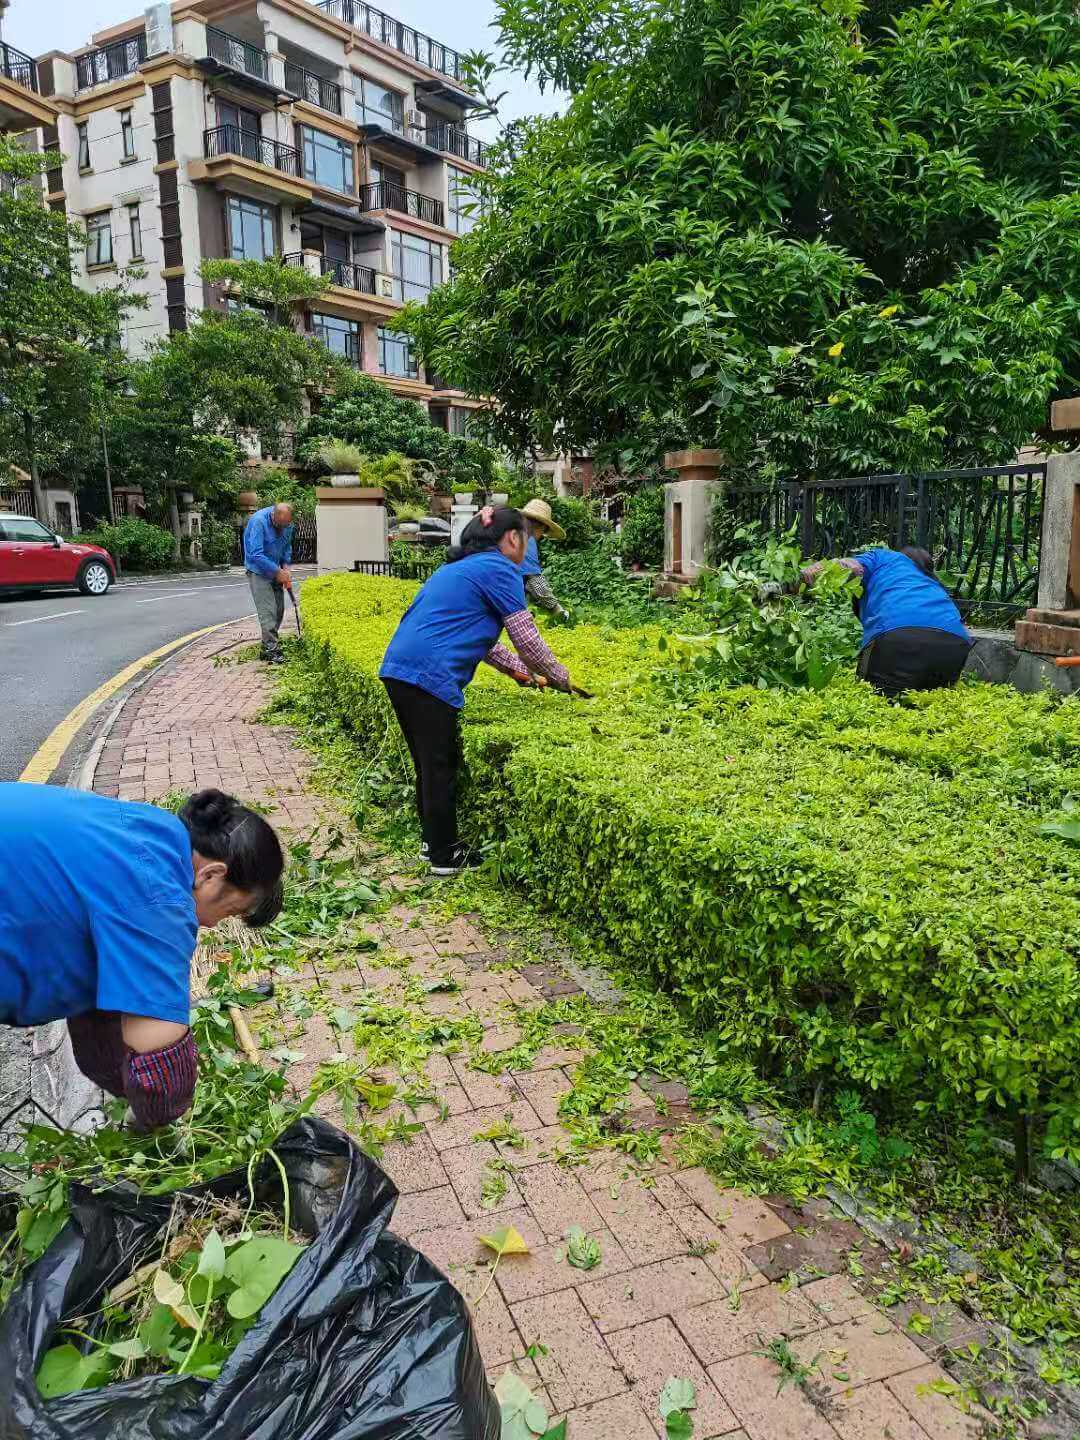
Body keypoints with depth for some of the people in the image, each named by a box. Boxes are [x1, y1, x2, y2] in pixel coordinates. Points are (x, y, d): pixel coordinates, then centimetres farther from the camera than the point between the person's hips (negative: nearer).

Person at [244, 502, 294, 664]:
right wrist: (278, 572, -23)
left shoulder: (287, 523, -5)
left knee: (279, 609, 9)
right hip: (259, 570, -7)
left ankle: (270, 642, 23)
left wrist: (286, 567, -3)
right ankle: (270, 650, -11)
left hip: (275, 570, 7)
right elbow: (256, 555, -28)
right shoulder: (258, 521, -26)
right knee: (267, 610, -13)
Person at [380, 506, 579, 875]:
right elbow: (527, 639, -3)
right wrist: (560, 678, 11)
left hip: (398, 668, 9)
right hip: (429, 676, -9)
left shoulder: (460, 566, 24)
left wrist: (517, 669, 26)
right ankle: (445, 857, 14)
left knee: (429, 764, 19)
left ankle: (433, 841, 31)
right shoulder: (500, 569, -4)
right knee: (441, 767, 2)